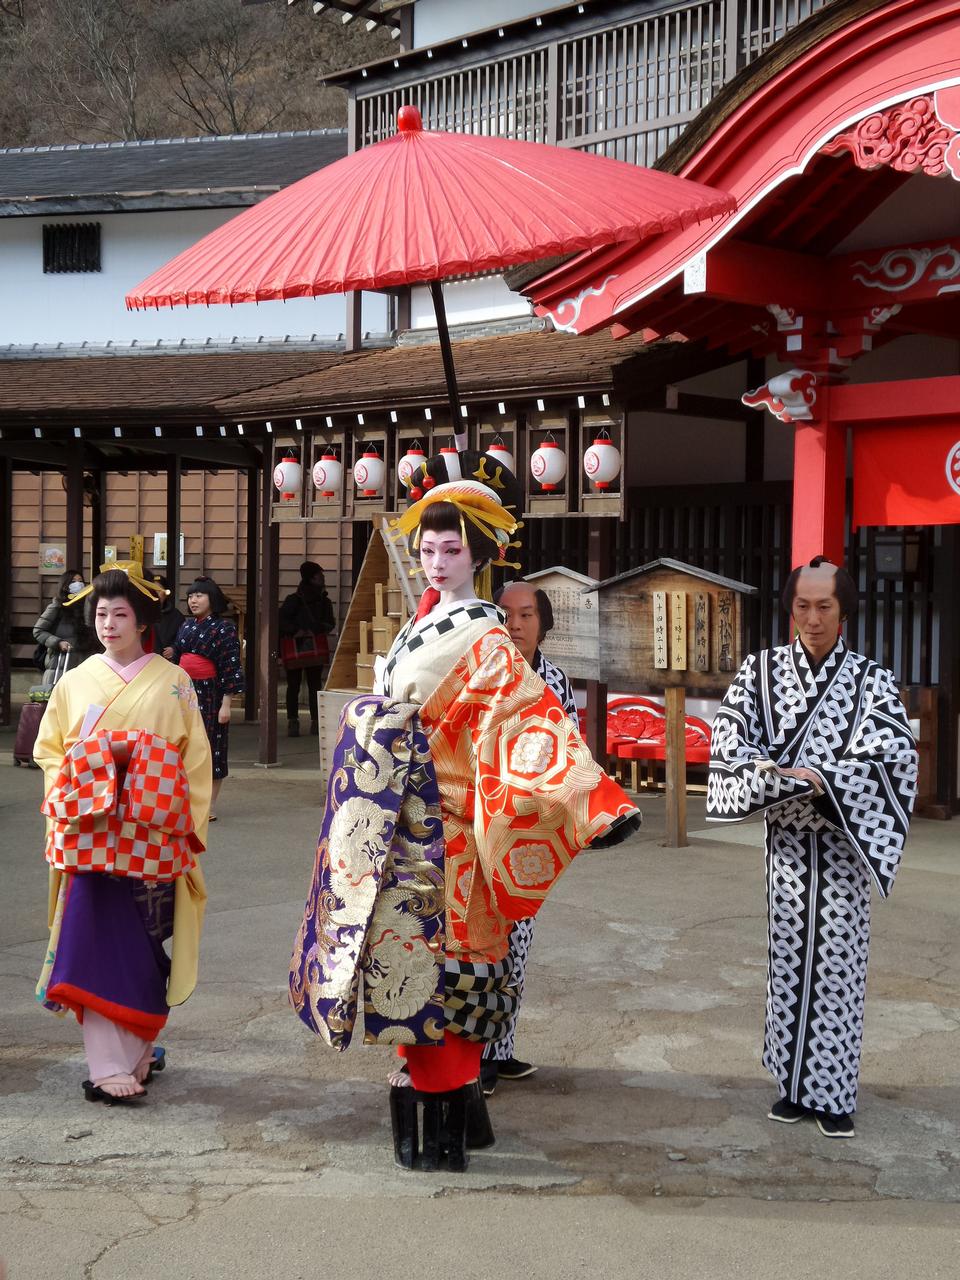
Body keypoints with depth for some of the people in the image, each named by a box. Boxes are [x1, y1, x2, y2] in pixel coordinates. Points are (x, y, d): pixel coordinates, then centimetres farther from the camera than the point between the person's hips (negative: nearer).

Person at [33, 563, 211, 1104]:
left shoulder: (174, 683, 3)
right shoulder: (77, 681, 7)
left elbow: (195, 758, 3)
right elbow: (50, 750, 9)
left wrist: (190, 826, -3)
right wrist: (74, 800, -6)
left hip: (153, 837, 0)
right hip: (93, 834, 0)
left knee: (144, 943, 5)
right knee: (98, 941, -7)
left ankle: (137, 1047, 21)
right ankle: (107, 1066, -5)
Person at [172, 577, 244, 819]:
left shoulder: (224, 628, -7)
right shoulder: (187, 626, 12)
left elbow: (230, 667, -10)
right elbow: (176, 658, 18)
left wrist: (226, 704, -15)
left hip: (210, 694, -6)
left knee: (210, 746, 0)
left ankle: (210, 807, 7)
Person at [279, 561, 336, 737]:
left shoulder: (323, 601, 8)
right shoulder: (294, 600, -5)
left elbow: (330, 623, 9)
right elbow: (281, 620, -8)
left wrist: (315, 630, -8)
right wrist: (295, 631, -19)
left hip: (316, 647, 4)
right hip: (295, 648, -4)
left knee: (315, 685, 5)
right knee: (293, 686, -1)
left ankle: (316, 722, 10)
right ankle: (292, 722, 4)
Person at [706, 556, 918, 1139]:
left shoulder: (871, 680, -2)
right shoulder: (762, 670, 3)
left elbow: (896, 756, -13)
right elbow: (730, 740, -5)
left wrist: (821, 779, -21)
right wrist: (781, 776, -19)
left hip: (844, 841, -2)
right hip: (787, 839, 2)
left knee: (838, 962, 0)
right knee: (788, 956, 7)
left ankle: (834, 1093, 9)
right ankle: (796, 1084, 18)